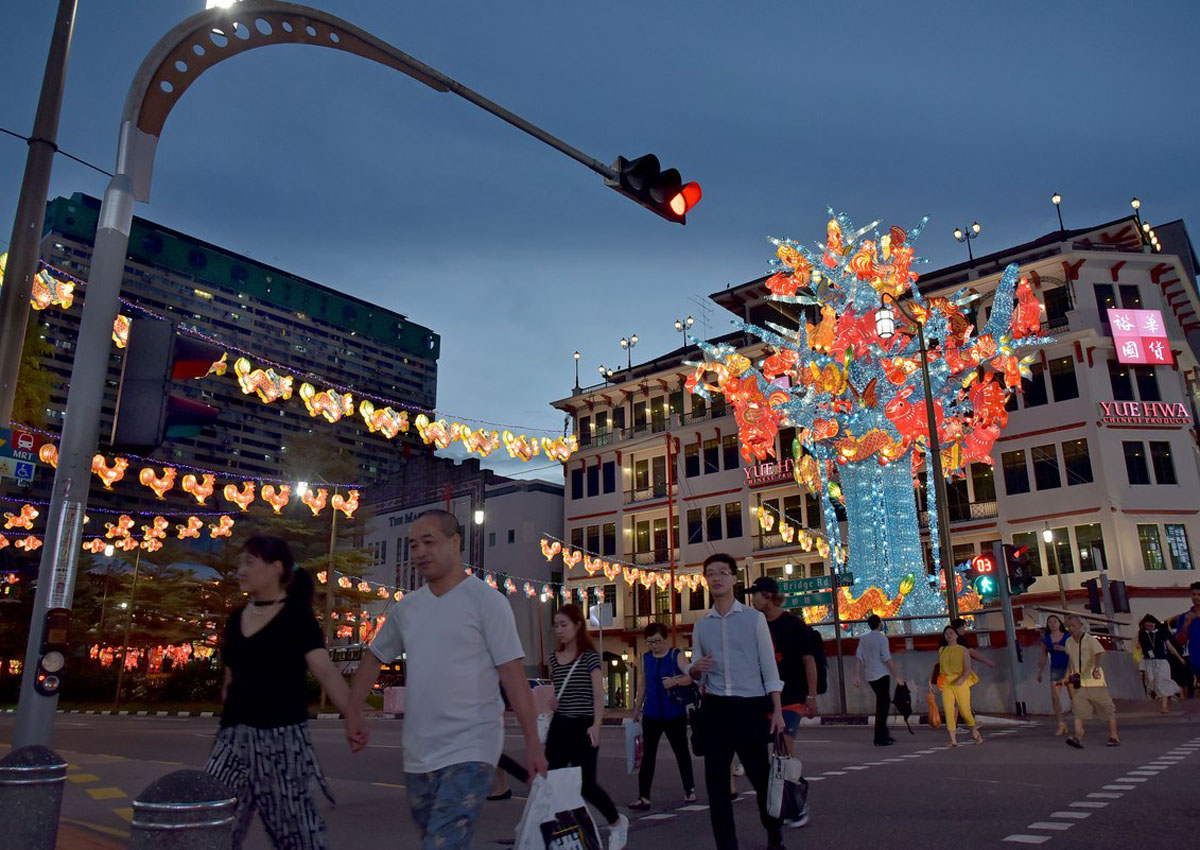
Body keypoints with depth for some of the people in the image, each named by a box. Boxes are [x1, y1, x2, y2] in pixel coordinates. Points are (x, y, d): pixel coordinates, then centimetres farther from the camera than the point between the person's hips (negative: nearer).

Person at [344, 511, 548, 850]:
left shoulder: (486, 600, -9)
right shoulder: (405, 608, 7)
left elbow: (512, 675, -12)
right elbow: (373, 658, 21)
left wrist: (532, 742, -15)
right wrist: (353, 714, 13)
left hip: (470, 751, -6)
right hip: (418, 753, 7)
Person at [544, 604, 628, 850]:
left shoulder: (589, 655, -9)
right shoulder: (554, 657, 8)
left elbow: (599, 693, -14)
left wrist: (596, 725, -25)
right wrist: (550, 699, 3)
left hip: (583, 725, -5)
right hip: (559, 725, 5)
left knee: (586, 783, -1)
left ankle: (617, 822, 24)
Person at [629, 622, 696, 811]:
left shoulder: (676, 656, -6)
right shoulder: (646, 658, 7)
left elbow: (691, 676, -16)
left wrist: (676, 681, -32)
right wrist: (637, 709, 18)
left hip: (675, 714, -3)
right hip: (651, 715, 3)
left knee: (681, 751, 11)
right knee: (647, 755, 0)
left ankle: (689, 789, 29)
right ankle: (644, 797, 2)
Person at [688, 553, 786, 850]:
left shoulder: (754, 618, 0)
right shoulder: (701, 626, 8)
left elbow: (769, 666, 0)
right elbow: (695, 675, 14)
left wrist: (777, 710, -6)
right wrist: (696, 668, -10)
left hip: (751, 707, -2)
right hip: (715, 709, 3)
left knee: (760, 775, 10)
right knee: (715, 781, 2)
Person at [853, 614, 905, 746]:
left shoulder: (863, 639, 8)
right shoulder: (882, 638, -9)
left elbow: (858, 658, 1)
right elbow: (887, 659, -15)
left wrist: (857, 676, 2)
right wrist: (897, 677, -9)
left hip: (870, 677, 6)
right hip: (882, 675, -6)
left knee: (882, 703, 19)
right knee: (882, 706, -1)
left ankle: (884, 734, 23)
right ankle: (880, 738, -1)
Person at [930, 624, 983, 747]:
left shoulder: (963, 650, 2)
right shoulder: (941, 651, 12)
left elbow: (968, 668, -7)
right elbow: (938, 667, 17)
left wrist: (962, 678, -25)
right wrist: (932, 682, 12)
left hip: (960, 684, -3)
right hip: (946, 684, 3)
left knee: (965, 711, -1)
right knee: (948, 711, -10)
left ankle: (975, 732, 28)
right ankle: (953, 739, -8)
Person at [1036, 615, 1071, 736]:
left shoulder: (1068, 637, 1)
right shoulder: (1046, 639, 7)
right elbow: (1044, 657, 13)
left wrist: (1063, 649, -17)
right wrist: (1040, 671, 12)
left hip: (1068, 668, -2)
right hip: (1055, 670, 2)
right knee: (1054, 696, -10)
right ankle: (1061, 724, -4)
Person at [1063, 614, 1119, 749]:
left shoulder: (1090, 640, -12)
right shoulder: (1069, 642, 8)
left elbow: (1099, 653, -29)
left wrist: (1096, 668, -46)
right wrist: (1070, 674, 15)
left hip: (1095, 680, -4)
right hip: (1079, 682, 4)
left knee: (1108, 709, 8)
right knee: (1078, 708, -11)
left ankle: (1114, 737, 23)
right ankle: (1078, 738, -18)